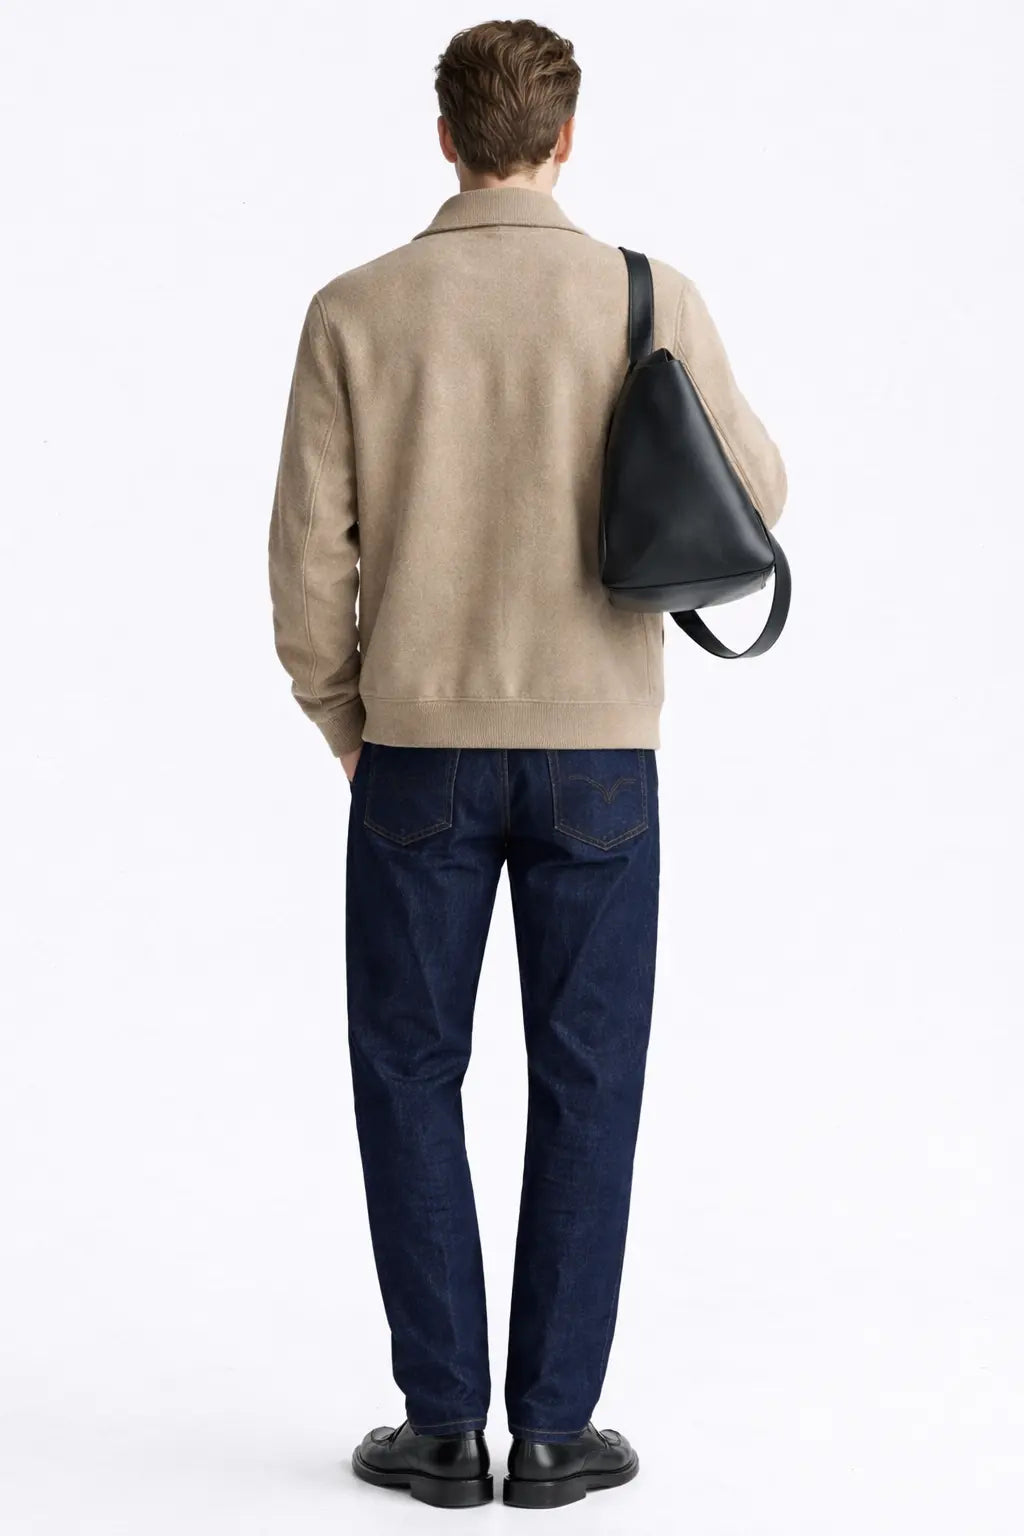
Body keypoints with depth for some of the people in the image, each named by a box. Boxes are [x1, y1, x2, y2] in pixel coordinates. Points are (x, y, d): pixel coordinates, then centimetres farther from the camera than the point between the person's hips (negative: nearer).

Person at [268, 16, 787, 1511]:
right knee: (583, 1086, 8)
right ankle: (554, 1426, 10)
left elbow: (309, 552, -4)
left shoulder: (355, 312, -4)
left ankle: (443, 1423, 11)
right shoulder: (651, 300, -6)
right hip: (596, 754, 0)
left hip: (420, 753, 0)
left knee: (410, 1081, 10)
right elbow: (751, 498, 7)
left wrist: (344, 725, 12)